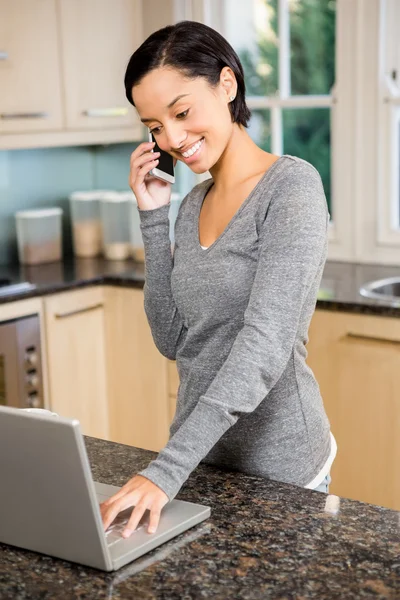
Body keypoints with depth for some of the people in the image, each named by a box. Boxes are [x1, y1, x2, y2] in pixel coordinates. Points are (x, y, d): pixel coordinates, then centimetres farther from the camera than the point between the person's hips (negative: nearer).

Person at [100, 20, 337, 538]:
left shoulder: (292, 187, -16)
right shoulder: (193, 204, 7)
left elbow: (265, 344, -26)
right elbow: (173, 340, 4)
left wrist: (166, 469, -33)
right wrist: (153, 219, -3)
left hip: (275, 467, -7)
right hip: (201, 456, 7)